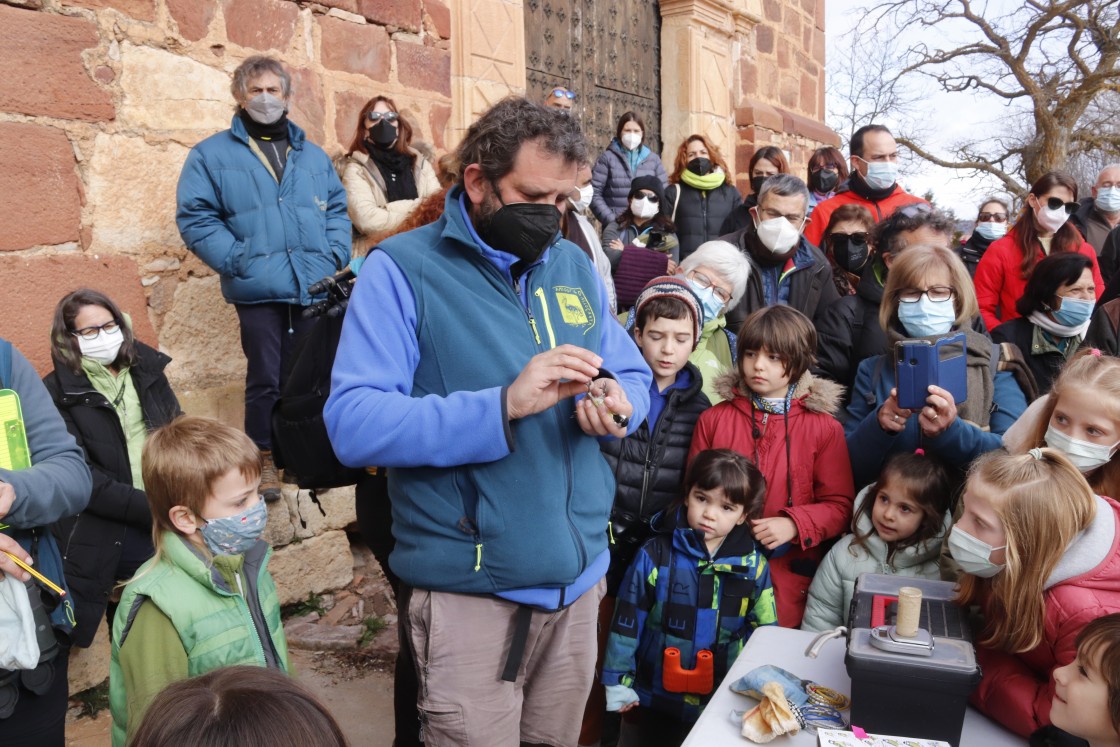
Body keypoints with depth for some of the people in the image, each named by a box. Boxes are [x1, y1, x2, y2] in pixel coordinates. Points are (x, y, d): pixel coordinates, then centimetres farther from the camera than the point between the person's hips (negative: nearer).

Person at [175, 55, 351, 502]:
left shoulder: (312, 155, 17)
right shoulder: (212, 155, 5)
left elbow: (337, 209, 17)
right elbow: (195, 217, -2)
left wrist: (336, 254, 1)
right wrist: (238, 261, -12)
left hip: (314, 288, 3)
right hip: (258, 290, -3)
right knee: (265, 377, 1)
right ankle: (264, 459, 17)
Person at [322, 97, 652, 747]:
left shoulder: (575, 266, 8)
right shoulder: (403, 270, -11)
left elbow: (635, 375, 13)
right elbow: (353, 424, -20)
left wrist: (620, 403, -12)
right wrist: (503, 406, -31)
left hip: (580, 572, 6)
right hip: (470, 590, -6)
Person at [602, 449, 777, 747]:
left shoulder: (753, 566, -7)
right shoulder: (654, 555, -12)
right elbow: (627, 623, -5)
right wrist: (619, 682, -2)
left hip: (723, 705, 1)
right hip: (654, 701, -1)